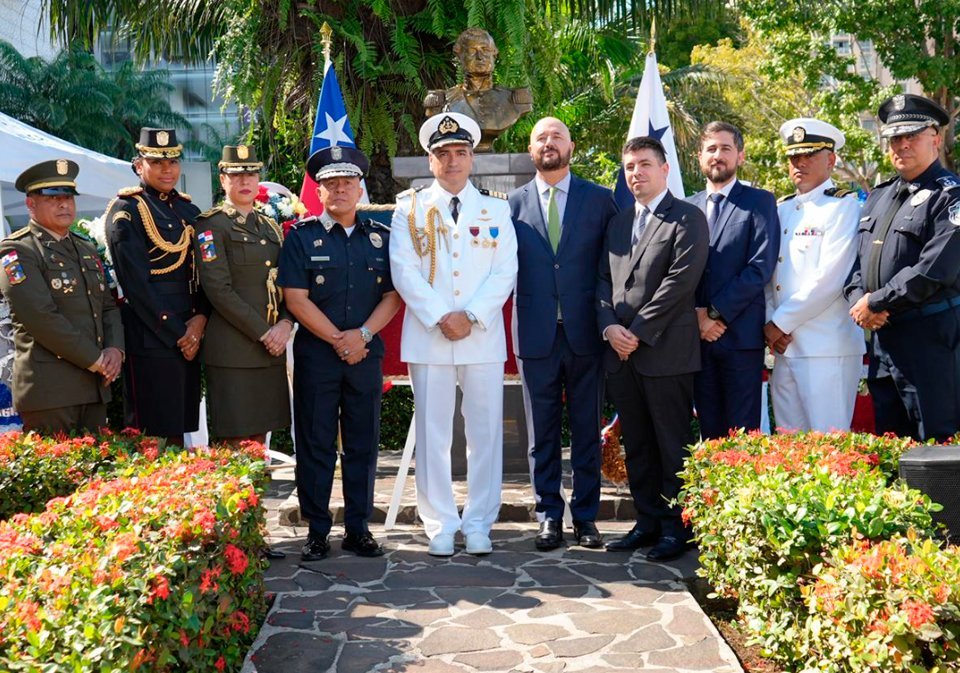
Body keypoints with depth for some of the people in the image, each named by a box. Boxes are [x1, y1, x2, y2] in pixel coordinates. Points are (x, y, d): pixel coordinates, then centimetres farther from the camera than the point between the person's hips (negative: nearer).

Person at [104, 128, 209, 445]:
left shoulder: (189, 211, 16)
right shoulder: (126, 211, -4)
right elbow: (137, 285, -11)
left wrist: (200, 318, -5)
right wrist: (177, 335, -12)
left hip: (190, 336, 6)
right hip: (149, 340, -6)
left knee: (179, 431, 11)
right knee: (152, 438, -3)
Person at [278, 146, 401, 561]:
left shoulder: (380, 237, 11)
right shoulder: (302, 237, 3)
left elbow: (393, 295, 4)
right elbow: (296, 298, -6)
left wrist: (362, 334, -11)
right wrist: (338, 339, -11)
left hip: (366, 355, 2)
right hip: (315, 355, -2)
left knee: (363, 445, 7)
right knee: (315, 445, 2)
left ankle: (358, 529, 17)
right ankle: (317, 531, 12)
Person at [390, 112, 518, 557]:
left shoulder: (495, 209, 11)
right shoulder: (410, 209, 8)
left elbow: (505, 272, 2)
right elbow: (404, 271, -2)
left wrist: (470, 316, -11)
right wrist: (440, 317, -12)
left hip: (483, 336, 1)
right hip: (428, 337, -1)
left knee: (485, 432, 4)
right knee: (433, 433, 3)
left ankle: (479, 523, 15)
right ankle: (440, 525, 13)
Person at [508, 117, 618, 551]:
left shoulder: (599, 200, 5)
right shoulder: (514, 204, 7)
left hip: (584, 333, 0)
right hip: (536, 334, 1)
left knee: (586, 430, 7)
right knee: (542, 432, 7)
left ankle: (585, 517, 18)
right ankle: (549, 516, 18)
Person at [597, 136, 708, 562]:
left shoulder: (687, 219, -2)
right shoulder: (618, 222, 19)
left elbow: (681, 280, -12)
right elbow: (604, 279, 15)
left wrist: (638, 332, -14)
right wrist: (609, 326, -3)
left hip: (665, 351, -6)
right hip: (620, 352, 6)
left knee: (673, 444, 1)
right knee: (636, 445, 11)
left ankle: (676, 527, 11)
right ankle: (648, 522, 22)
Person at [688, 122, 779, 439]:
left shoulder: (759, 202, 1)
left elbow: (760, 267, -9)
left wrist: (717, 313, -12)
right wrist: (696, 314, -6)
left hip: (740, 333, -4)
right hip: (697, 334, 4)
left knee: (742, 430, 0)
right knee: (709, 430, 9)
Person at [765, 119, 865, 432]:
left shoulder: (844, 206, -5)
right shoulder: (781, 209, 16)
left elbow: (829, 279, -14)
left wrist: (781, 323, -10)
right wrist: (769, 324, -2)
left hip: (827, 349, -6)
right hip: (783, 348, 7)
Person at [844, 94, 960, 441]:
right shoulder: (877, 197, 15)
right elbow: (858, 258, 15)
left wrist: (874, 302, -14)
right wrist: (857, 297, -4)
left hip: (930, 336, -7)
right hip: (881, 335, 7)